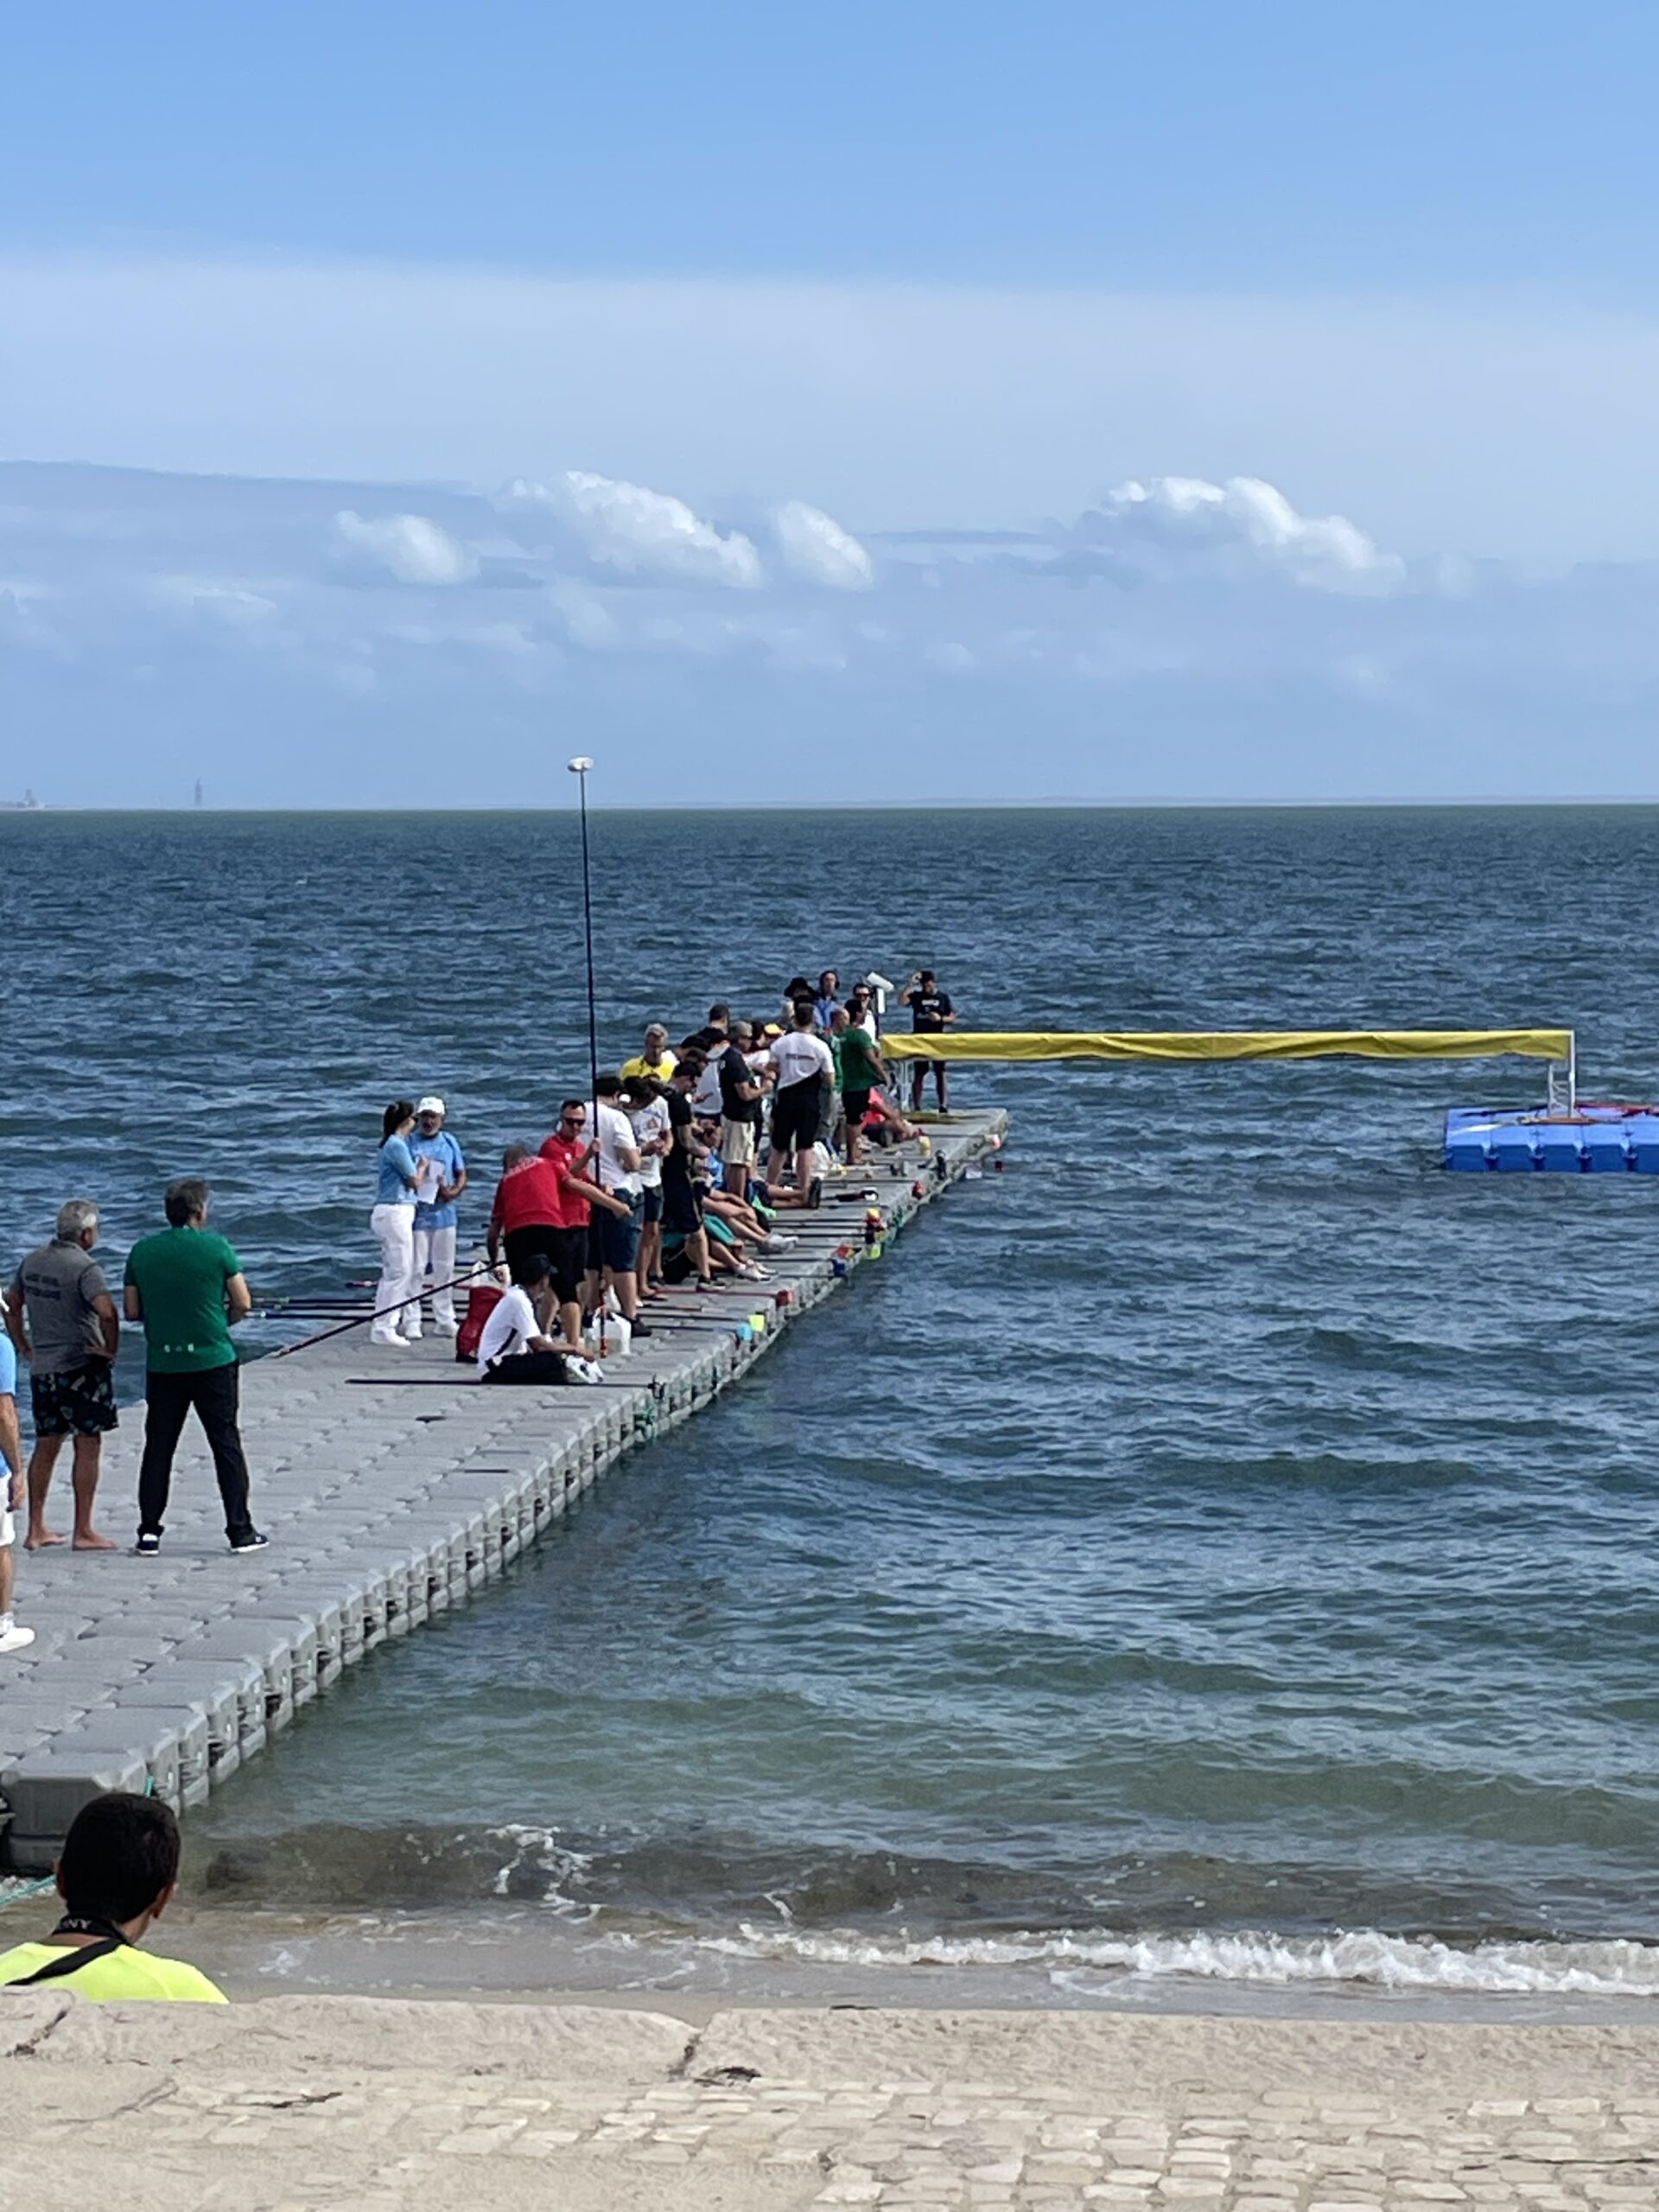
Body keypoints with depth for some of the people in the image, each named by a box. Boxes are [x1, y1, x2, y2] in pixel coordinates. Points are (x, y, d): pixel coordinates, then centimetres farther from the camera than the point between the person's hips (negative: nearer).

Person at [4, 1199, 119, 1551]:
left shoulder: (33, 1262, 8)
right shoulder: (84, 1268, -16)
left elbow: (11, 1306, 17)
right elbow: (107, 1312, -30)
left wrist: (25, 1349, 22)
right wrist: (111, 1349, -15)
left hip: (41, 1368, 7)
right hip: (81, 1366, -7)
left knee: (45, 1446, 14)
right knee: (87, 1446, 0)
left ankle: (36, 1529, 17)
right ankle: (83, 1532, 2)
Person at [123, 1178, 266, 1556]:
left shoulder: (142, 1251, 1)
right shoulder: (215, 1247, -8)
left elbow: (132, 1311, 5)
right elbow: (243, 1304, -5)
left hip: (162, 1365, 3)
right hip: (213, 1361, -3)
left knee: (158, 1446, 10)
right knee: (226, 1444, 5)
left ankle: (149, 1531, 9)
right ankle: (240, 1531, 6)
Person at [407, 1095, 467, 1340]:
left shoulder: (449, 1142, 11)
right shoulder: (410, 1143, 0)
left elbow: (461, 1174, 12)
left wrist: (454, 1191, -8)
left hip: (444, 1212, 4)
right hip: (417, 1213, -4)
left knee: (444, 1269, 10)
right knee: (415, 1269, -4)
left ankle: (445, 1320, 18)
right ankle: (411, 1322, 0)